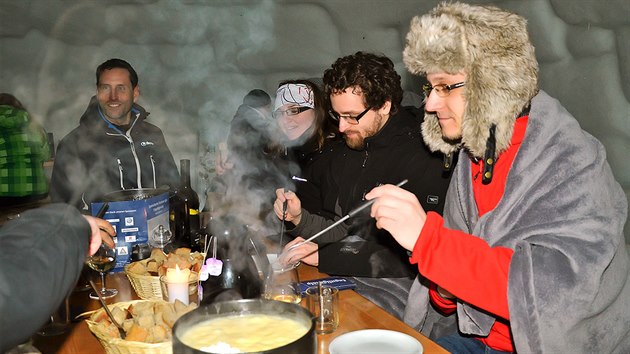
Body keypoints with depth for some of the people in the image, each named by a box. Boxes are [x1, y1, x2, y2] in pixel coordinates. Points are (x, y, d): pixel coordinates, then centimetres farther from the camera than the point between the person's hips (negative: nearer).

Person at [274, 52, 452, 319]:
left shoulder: (421, 158, -14)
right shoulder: (346, 154, 12)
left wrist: (324, 256, -19)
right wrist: (300, 219, -3)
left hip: (396, 286, -7)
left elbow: (414, 256, -19)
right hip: (345, 277, 7)